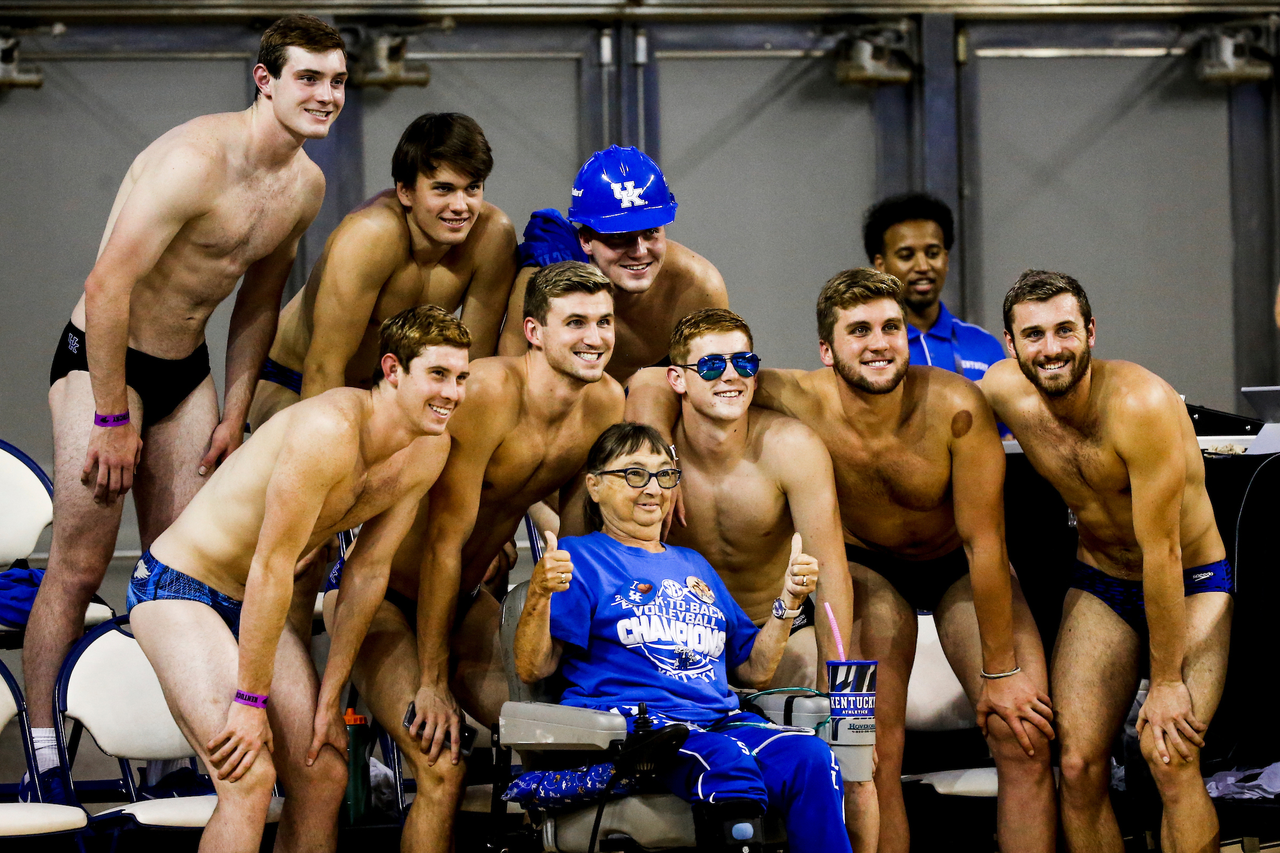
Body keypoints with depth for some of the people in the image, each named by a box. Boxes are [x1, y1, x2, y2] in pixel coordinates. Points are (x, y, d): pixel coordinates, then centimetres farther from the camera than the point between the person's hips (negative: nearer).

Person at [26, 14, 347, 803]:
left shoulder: (306, 185, 2)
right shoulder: (196, 160, -24)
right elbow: (108, 286, -25)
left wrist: (235, 413, 12)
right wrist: (112, 419, -21)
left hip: (187, 369, 7)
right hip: (103, 360, -7)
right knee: (81, 564, -8)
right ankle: (40, 752, -3)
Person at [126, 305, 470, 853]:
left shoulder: (430, 452, -4)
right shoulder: (329, 429, -29)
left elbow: (368, 572, 3)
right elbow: (272, 566, -26)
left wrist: (329, 697, 3)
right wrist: (250, 701, -21)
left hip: (258, 603, 8)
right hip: (178, 585, -8)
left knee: (324, 776, 1)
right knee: (250, 778, -21)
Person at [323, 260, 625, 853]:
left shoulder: (606, 403, -7)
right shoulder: (488, 392, -28)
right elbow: (444, 542, -26)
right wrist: (432, 685, -23)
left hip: (466, 601, 7)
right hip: (381, 596, -7)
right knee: (441, 771, -22)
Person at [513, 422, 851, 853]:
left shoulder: (693, 565, 30)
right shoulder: (580, 558, 11)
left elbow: (754, 671, 28)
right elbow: (533, 669, -1)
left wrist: (789, 601, 15)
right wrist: (539, 594, -17)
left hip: (718, 717, 6)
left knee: (812, 758, -26)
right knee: (727, 765, -38)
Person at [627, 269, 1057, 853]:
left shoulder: (954, 406, -32)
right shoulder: (801, 402, -29)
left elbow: (984, 542, -24)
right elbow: (653, 383, -23)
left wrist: (1001, 672, -19)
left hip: (960, 566, 0)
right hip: (867, 567, 1)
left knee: (1025, 738, -12)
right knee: (873, 752, -14)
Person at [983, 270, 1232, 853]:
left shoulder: (1142, 405, -29)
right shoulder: (1003, 391, -12)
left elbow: (1161, 552, -25)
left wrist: (1166, 682, -21)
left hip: (1192, 583, -5)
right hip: (1099, 587, 5)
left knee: (1168, 756, -22)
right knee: (1079, 767, -8)